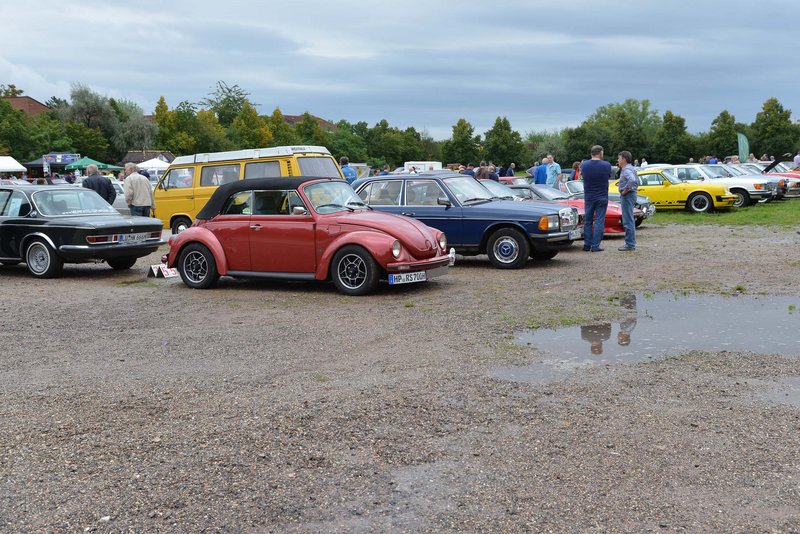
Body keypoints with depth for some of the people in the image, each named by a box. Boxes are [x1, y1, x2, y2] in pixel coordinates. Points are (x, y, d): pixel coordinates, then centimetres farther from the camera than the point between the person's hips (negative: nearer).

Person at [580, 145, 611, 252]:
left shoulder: (584, 165, -4)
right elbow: (609, 176, 5)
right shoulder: (606, 165, -10)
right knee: (599, 221, 1)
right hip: (602, 198, -2)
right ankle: (595, 246, -2)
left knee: (587, 221, 12)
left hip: (588, 197, 3)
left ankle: (587, 245, 13)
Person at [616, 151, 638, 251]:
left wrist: (626, 189, -25)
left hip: (627, 196, -11)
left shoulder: (626, 170, -17)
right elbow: (636, 181, 28)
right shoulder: (630, 168, 16)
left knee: (628, 221, -8)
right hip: (631, 195, 11)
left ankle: (630, 244, -6)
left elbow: (632, 180, -34)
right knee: (629, 220, 15)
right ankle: (631, 243, 21)